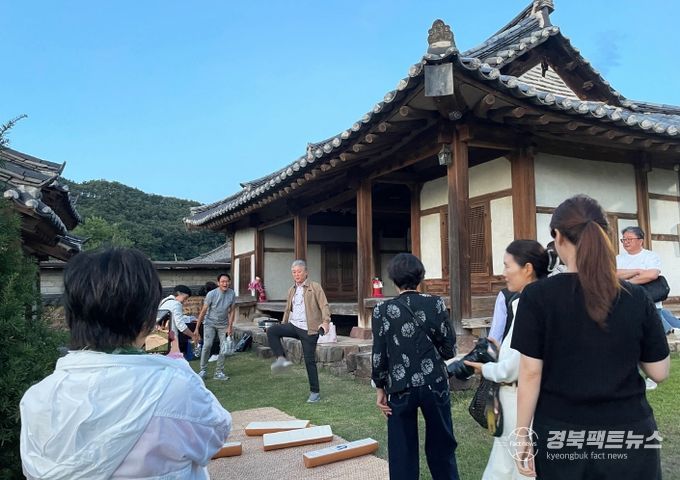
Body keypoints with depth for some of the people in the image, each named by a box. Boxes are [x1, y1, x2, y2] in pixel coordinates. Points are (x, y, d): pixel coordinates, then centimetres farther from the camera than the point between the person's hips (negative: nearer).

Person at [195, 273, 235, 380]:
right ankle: (203, 370, 1)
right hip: (210, 323, -3)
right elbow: (203, 311, -14)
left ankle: (219, 372, 10)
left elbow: (232, 311, -2)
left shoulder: (232, 294, -11)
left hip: (223, 324, 3)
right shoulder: (211, 294, -19)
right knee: (207, 345, -14)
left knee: (224, 348, 0)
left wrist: (230, 326, -6)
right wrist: (197, 328, -14)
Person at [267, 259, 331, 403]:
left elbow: (324, 305, -9)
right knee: (271, 331, -18)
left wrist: (325, 322, -25)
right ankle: (281, 359, -14)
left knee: (309, 360, -3)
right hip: (293, 325, 5)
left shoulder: (315, 287, -2)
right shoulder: (292, 290, 15)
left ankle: (315, 392, 9)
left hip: (309, 329, -5)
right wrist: (283, 327, 21)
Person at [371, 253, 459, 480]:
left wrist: (380, 388, 7)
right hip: (435, 384, 1)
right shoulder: (435, 303, -5)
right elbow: (449, 348, -2)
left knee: (402, 450, 10)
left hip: (400, 387, -1)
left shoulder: (383, 310, -6)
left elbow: (379, 354, -5)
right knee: (442, 445, 17)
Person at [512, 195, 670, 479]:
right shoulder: (636, 297, -6)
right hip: (630, 433, 2)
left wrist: (523, 434, -2)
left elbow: (531, 373, -12)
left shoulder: (538, 296, -14)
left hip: (561, 435, -1)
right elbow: (659, 372, 1)